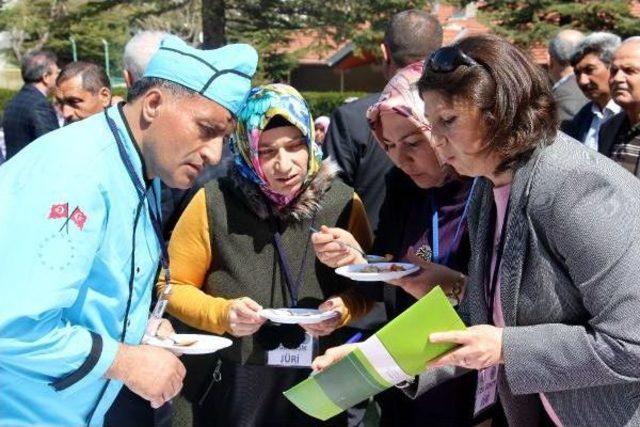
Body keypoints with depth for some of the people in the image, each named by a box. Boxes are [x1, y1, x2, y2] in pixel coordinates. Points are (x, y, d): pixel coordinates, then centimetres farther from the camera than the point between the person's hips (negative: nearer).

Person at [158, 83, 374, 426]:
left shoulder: (343, 202, -5)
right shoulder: (213, 203, -10)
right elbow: (174, 286, -1)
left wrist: (343, 309, -16)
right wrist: (222, 314, -18)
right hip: (230, 386, -1)